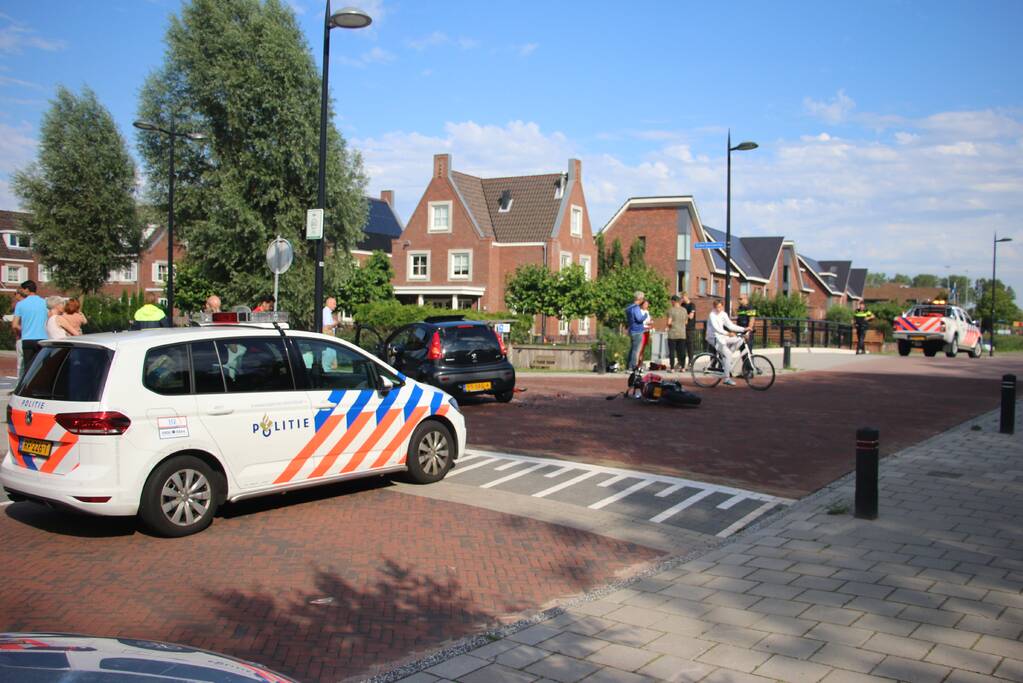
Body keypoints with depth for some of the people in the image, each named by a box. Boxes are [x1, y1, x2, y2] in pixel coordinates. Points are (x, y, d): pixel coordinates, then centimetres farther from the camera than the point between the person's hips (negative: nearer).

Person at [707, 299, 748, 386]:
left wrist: (744, 329, -3)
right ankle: (727, 378, -18)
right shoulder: (712, 315, -14)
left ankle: (725, 357, 0)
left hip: (722, 337, 8)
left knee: (739, 339, -7)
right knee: (728, 354, -21)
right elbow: (716, 328, -26)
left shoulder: (724, 314, 9)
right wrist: (727, 333, -38)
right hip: (714, 338, -8)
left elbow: (730, 325, 7)